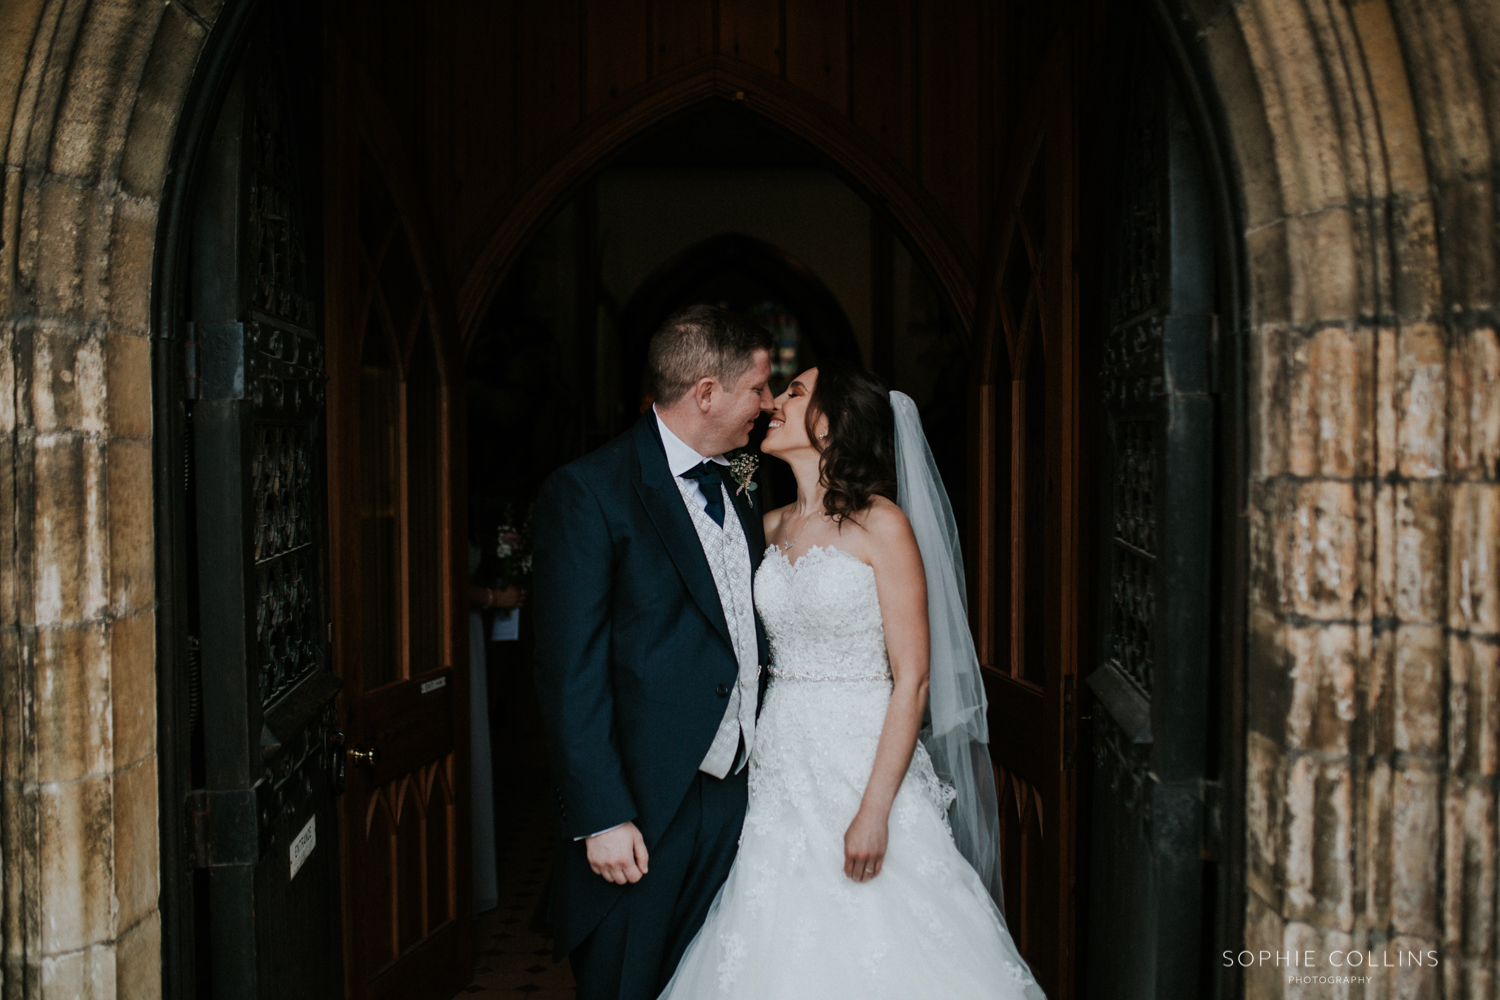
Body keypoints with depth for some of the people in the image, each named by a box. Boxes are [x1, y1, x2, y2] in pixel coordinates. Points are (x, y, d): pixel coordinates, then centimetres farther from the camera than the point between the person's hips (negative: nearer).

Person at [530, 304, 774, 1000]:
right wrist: (601, 818, -18)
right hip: (643, 813, -7)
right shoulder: (586, 493, -12)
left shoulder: (738, 491, 12)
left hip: (735, 797, 7)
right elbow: (570, 674, -15)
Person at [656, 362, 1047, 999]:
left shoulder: (881, 526, -8)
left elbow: (913, 678, -13)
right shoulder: (771, 528, 9)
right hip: (780, 771, 5)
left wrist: (875, 810, -18)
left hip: (863, 761, -5)